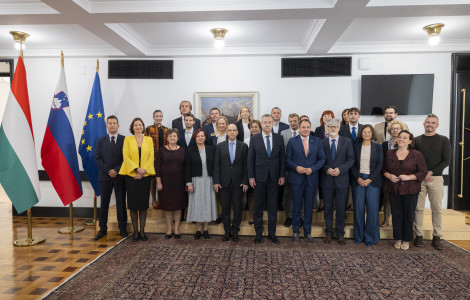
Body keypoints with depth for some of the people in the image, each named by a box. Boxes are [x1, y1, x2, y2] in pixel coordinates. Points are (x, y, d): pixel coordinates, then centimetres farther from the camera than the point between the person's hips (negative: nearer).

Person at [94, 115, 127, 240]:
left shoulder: (125, 140, 3)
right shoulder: (101, 141, 9)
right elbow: (97, 158, 1)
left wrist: (116, 170, -12)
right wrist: (108, 171, -11)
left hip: (120, 176, -1)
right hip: (105, 176, 2)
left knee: (121, 203, 5)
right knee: (104, 203, 7)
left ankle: (122, 228, 15)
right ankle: (103, 229, 18)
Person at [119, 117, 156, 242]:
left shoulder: (149, 140, 9)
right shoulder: (127, 139, 6)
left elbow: (151, 157, 3)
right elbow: (126, 157, -2)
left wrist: (143, 170, -10)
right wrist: (137, 169, -15)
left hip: (145, 176, 1)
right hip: (132, 175, -1)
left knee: (144, 204, 5)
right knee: (133, 204, 3)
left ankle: (142, 231, 15)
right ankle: (135, 231, 13)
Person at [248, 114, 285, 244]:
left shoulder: (279, 138, 4)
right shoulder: (254, 139, 1)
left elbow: (282, 158, 5)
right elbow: (250, 159, 0)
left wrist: (282, 175, -1)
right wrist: (251, 177, -5)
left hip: (274, 178, 1)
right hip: (259, 177, -1)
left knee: (273, 207, 8)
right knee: (258, 207, 8)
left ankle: (272, 233, 22)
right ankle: (258, 233, 21)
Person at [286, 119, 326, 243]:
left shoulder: (317, 141, 6)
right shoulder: (292, 141, 3)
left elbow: (322, 158, 3)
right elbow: (288, 159, 1)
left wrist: (312, 169, -11)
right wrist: (296, 167, -15)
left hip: (311, 178, 1)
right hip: (297, 178, -1)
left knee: (309, 206, 9)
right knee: (296, 206, 7)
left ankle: (308, 232, 23)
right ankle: (296, 231, 21)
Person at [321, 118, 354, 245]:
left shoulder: (347, 142, 5)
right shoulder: (322, 142, 4)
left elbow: (351, 159, 0)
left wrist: (340, 169, -13)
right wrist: (327, 169, -14)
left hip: (342, 179, 0)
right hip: (327, 180, 0)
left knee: (341, 208, 6)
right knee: (328, 207, 8)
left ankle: (340, 234, 20)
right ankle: (328, 233, 22)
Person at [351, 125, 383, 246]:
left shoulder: (378, 147, 6)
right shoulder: (356, 146, 8)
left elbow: (380, 164, 0)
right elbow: (353, 164, 6)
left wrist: (370, 179, -10)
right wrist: (358, 178, -7)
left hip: (373, 180, -1)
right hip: (358, 180, 1)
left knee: (372, 209, -1)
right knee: (358, 209, 2)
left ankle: (370, 237, 12)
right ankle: (359, 236, 15)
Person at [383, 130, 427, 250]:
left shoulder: (417, 155, 0)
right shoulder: (389, 154, 7)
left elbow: (423, 172, -2)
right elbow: (384, 169, 12)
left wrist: (408, 177, -15)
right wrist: (389, 176, -8)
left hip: (410, 190, -2)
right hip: (394, 190, 2)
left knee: (408, 215, 5)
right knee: (396, 214, 6)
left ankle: (406, 240, 20)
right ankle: (398, 239, 20)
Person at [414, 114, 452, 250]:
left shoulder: (443, 140, 6)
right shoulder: (417, 140, 8)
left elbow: (446, 161, 1)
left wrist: (430, 172, -10)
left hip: (436, 178, 0)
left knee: (437, 208, 3)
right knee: (418, 208, 2)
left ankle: (437, 237, 13)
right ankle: (419, 235, 11)